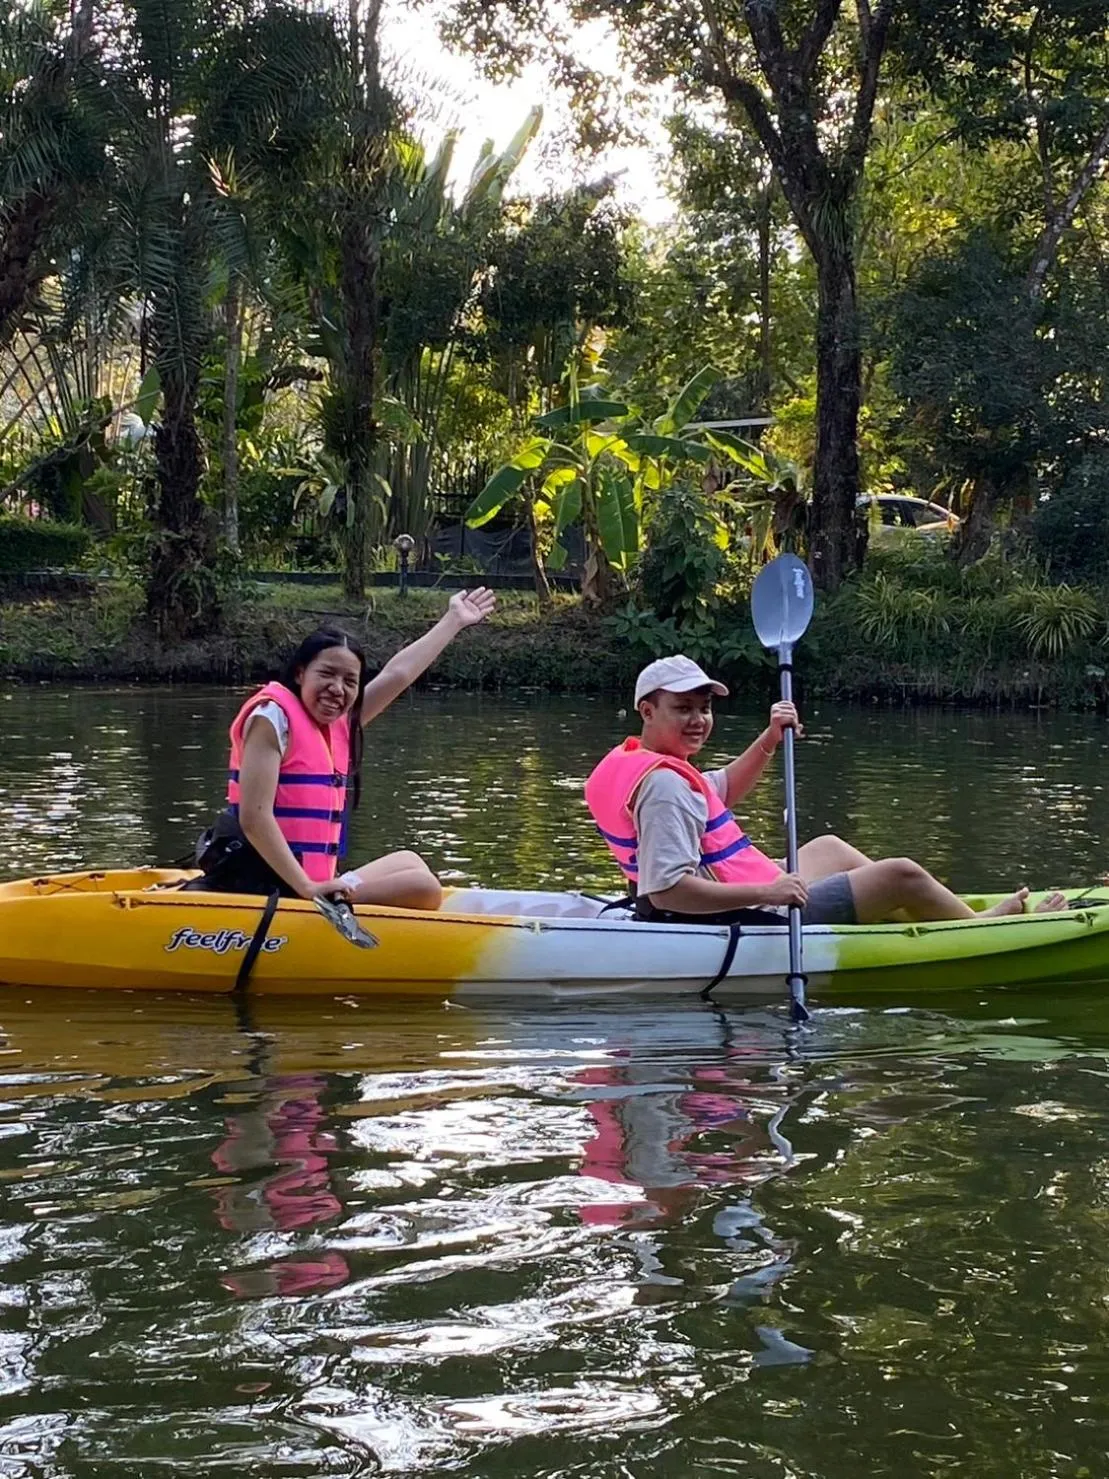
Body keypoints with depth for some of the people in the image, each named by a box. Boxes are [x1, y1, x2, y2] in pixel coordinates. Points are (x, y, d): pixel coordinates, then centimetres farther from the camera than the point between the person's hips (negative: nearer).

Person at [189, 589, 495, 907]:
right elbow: (254, 817, -20)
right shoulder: (273, 716, -12)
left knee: (408, 861, 29)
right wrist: (308, 889, -24)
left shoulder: (338, 723, 14)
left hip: (315, 882, 10)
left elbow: (397, 674, 24)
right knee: (424, 888, -10)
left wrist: (454, 620, 31)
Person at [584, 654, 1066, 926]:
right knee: (902, 874, -3)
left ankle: (923, 913, 45)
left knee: (828, 847, 34)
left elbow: (722, 793, 25)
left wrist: (769, 739, 12)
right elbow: (667, 890, -35)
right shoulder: (665, 785, -26)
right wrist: (763, 892, -35)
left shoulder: (631, 764, 7)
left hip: (748, 905, 12)